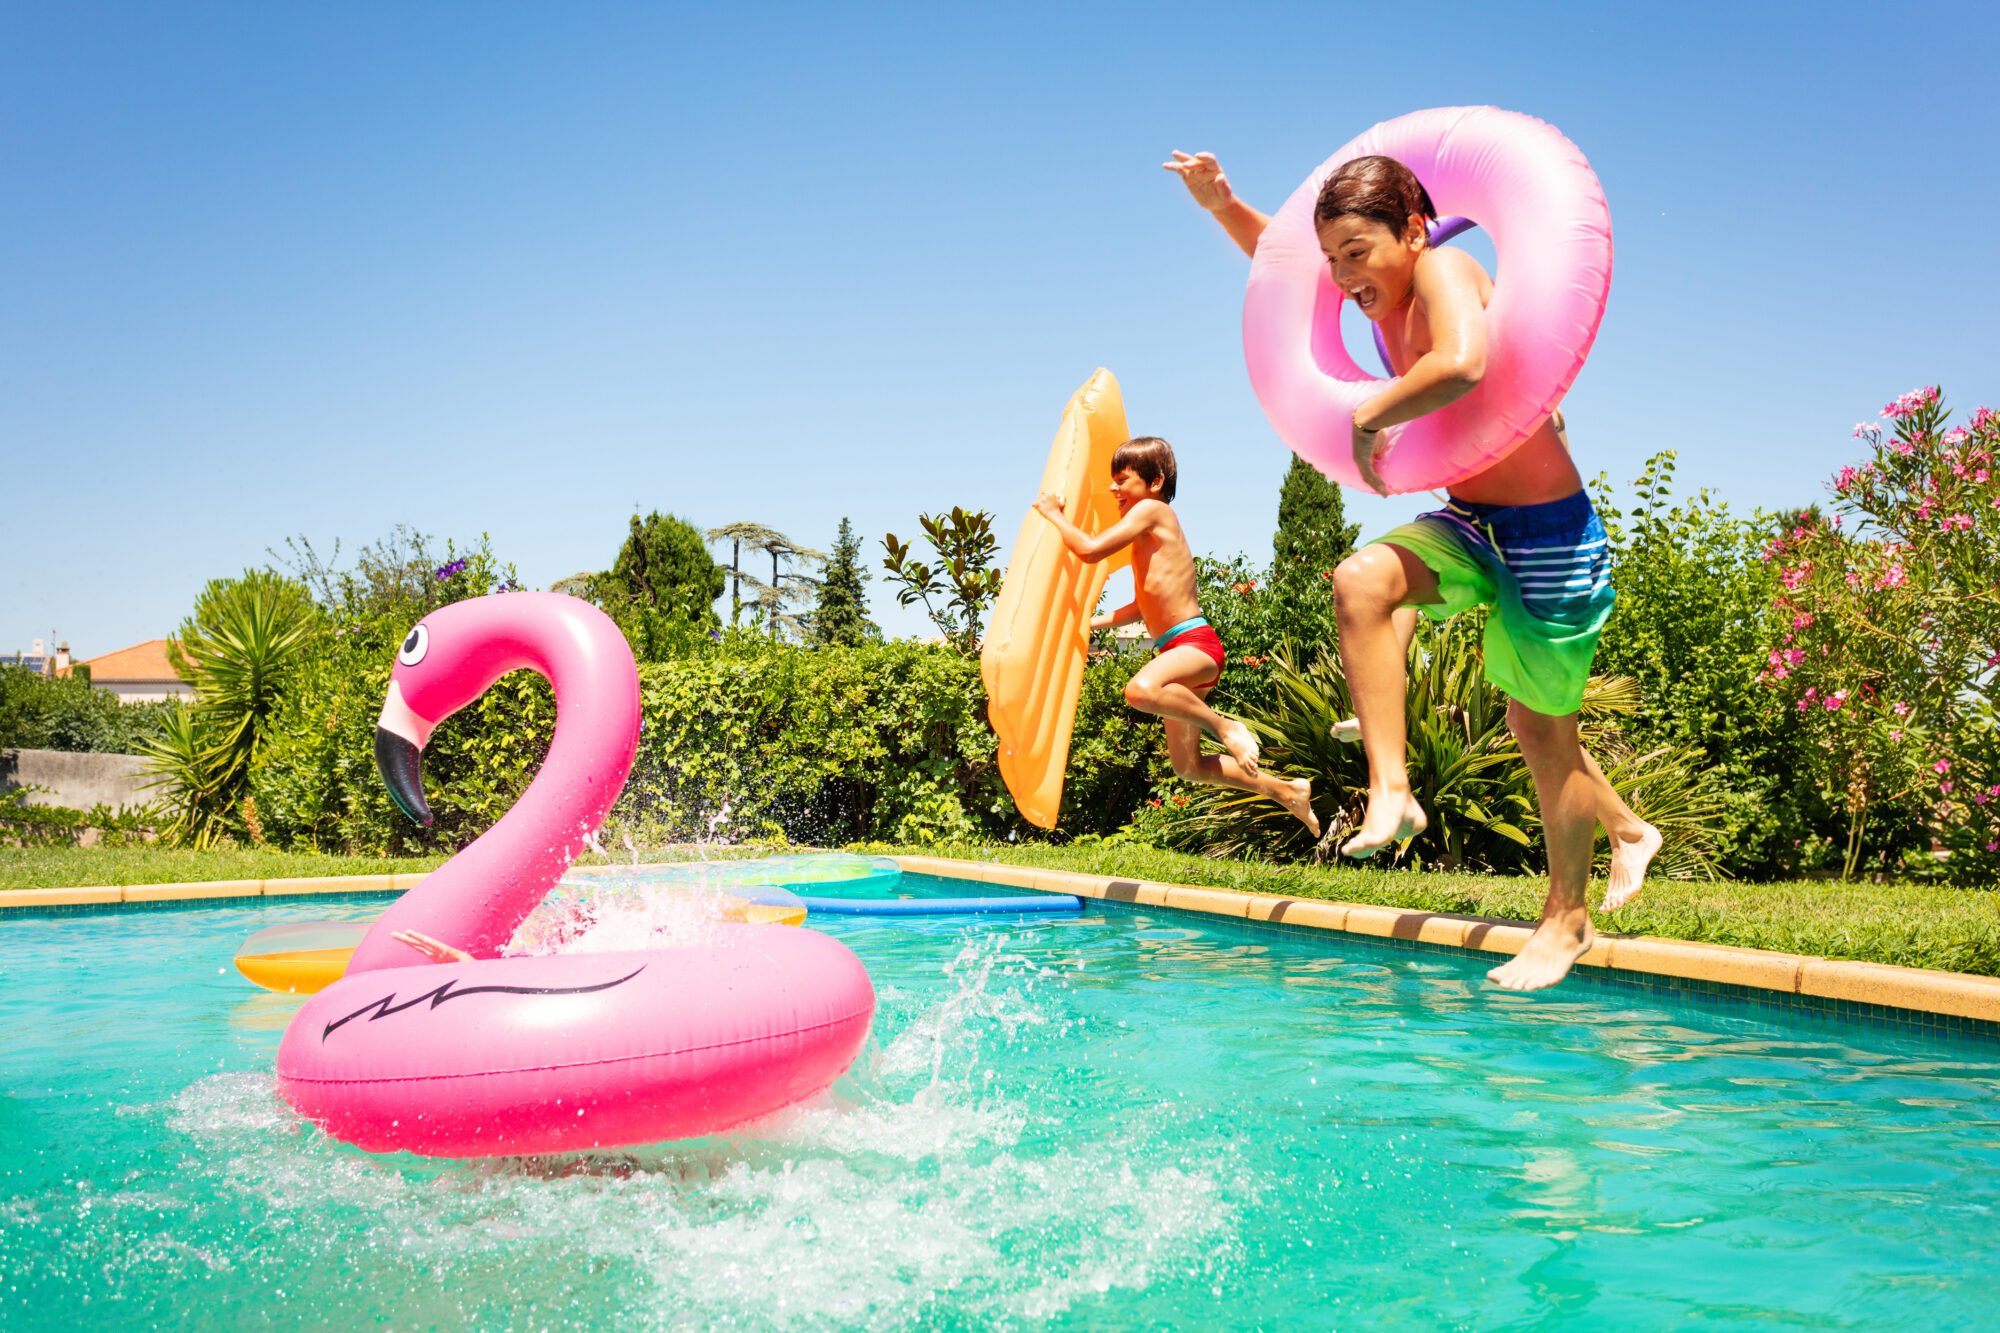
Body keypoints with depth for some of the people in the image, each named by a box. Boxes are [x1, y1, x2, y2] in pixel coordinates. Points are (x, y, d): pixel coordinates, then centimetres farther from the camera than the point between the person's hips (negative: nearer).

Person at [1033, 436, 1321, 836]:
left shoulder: (1152, 510, -7)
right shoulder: (1150, 534, 22)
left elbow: (1090, 549, -15)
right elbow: (1144, 605, 31)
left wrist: (1052, 513, -1)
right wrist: (1088, 623, 29)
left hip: (1196, 643, -10)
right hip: (1179, 652, 10)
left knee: (1141, 690, -42)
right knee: (1189, 767, 15)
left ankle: (1224, 727, -20)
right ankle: (1287, 791, 28)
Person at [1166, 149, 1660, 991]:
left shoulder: (1443, 270, -21)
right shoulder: (1382, 289, 3)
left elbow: (1462, 363, -44)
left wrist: (1369, 419, -30)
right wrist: (1223, 205, 1)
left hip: (1550, 533, -8)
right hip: (1471, 523, 8)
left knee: (1543, 726, 4)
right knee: (1362, 580, -19)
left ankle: (1567, 916, 26)